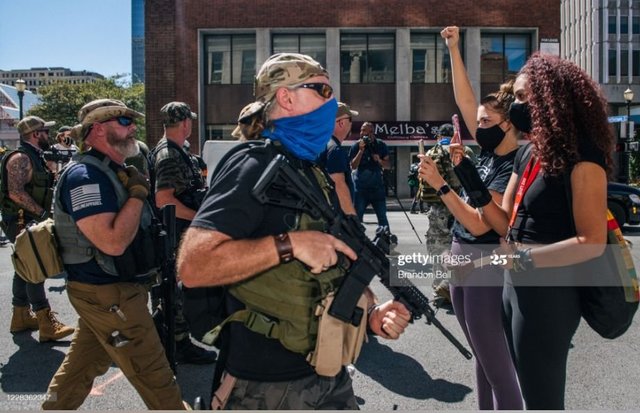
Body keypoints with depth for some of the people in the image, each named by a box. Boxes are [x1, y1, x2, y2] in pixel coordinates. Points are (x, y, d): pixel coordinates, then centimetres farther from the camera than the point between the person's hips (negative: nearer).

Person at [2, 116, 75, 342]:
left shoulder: (35, 157, 16)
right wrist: (43, 213, -24)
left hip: (30, 222, 10)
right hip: (21, 223, -10)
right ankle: (48, 325, -10)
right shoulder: (20, 158, -15)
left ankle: (21, 317, 26)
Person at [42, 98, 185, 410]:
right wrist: (137, 193, -23)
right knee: (153, 372, 2)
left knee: (83, 363, 22)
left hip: (104, 289, 10)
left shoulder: (113, 171, 12)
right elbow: (113, 242, -30)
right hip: (107, 293, -10)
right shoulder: (86, 176, -21)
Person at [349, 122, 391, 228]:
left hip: (377, 186, 1)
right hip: (361, 187, -1)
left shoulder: (380, 145, 5)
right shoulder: (356, 146, -1)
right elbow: (353, 166, -10)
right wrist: (361, 150, -17)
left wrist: (379, 160, -14)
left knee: (382, 217, 2)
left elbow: (388, 166, 6)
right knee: (357, 217, 0)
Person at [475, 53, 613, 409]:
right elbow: (508, 223, 7)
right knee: (531, 389, 24)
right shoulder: (528, 153, 9)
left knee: (542, 398, 8)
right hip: (516, 285, 9)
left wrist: (524, 258, -24)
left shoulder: (582, 159, -17)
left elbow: (592, 242, -20)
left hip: (548, 293, -9)